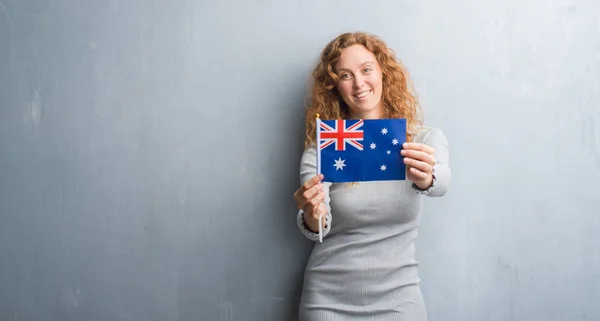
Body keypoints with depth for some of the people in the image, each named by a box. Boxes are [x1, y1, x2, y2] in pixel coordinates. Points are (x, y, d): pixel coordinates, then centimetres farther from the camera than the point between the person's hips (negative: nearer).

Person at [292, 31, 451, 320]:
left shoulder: (426, 139, -4)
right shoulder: (321, 149, -5)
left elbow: (441, 182, -25)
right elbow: (316, 231, -15)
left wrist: (425, 178, -47)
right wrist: (313, 216, -38)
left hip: (397, 297, 0)